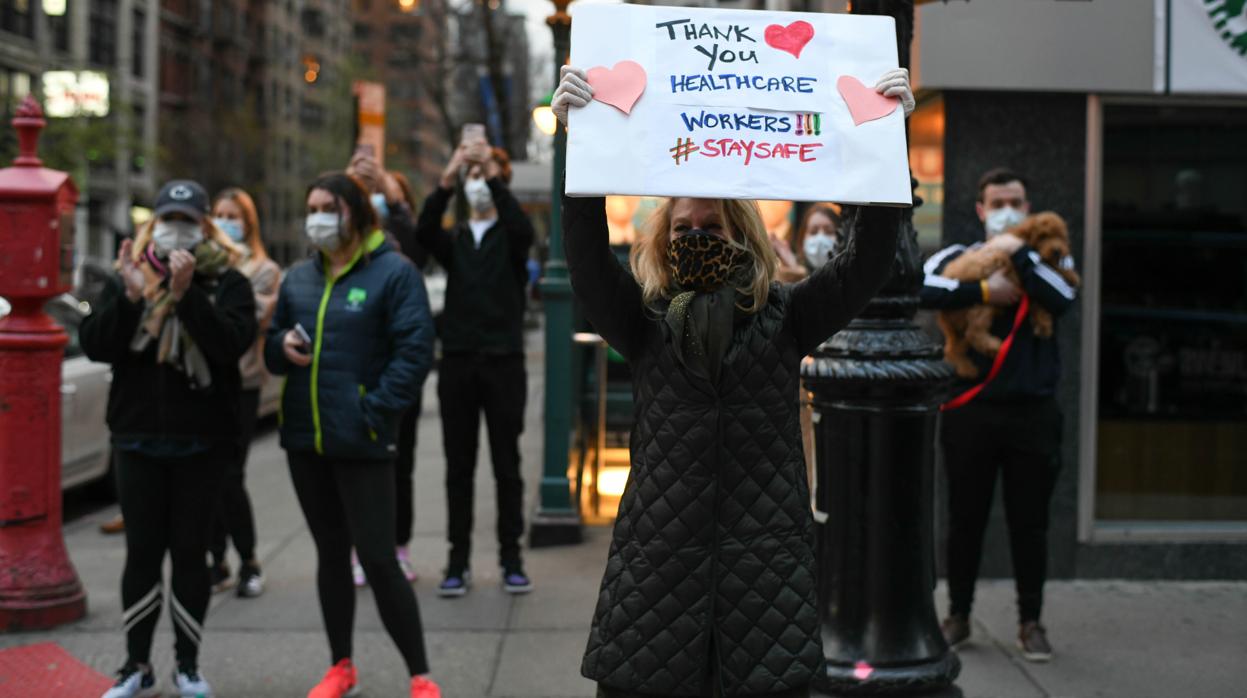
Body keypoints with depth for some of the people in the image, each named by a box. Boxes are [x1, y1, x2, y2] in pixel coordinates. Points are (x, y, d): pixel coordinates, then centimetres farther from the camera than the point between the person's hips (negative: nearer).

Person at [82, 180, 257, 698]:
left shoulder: (227, 283, -1)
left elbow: (233, 342, -18)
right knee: (142, 552, 6)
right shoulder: (127, 279, 6)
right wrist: (130, 296, -18)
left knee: (190, 552, 6)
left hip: (201, 441, -2)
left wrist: (186, 293, -26)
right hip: (138, 440, 2)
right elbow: (94, 345, -5)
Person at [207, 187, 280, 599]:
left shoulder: (264, 270, 5)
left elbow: (258, 317, -10)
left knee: (230, 477, -6)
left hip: (240, 382, -3)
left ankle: (249, 563, 10)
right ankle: (218, 563, 19)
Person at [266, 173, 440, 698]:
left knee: (377, 559, -7)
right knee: (330, 554, 15)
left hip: (361, 440, -6)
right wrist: (281, 345, -4)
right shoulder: (298, 277, 11)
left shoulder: (394, 273, -7)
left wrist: (374, 410, -17)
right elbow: (272, 344, 19)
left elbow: (415, 350, -12)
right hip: (304, 438, 6)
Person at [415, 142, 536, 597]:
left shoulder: (510, 238, 6)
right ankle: (459, 562, 9)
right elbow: (424, 232, -10)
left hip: (503, 362, -2)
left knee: (507, 466, 3)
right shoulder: (454, 240, 13)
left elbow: (523, 229, -18)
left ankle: (511, 559, 10)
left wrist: (494, 175, -27)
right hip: (458, 361, 2)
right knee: (458, 469, 4)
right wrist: (448, 179, -24)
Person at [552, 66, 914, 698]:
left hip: (766, 568, 0)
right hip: (655, 568, 0)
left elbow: (866, 264, -4)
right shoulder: (644, 322, 6)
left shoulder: (784, 319, 7)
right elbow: (587, 258, -9)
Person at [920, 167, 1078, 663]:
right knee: (965, 519, 8)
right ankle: (958, 616, 21)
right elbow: (917, 287, -17)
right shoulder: (958, 258, 6)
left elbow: (1063, 299, -14)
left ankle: (1030, 622, 17)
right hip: (972, 410, 0)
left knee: (1029, 523, 6)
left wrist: (1018, 254, -13)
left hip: (1032, 412, 0)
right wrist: (984, 290, -20)